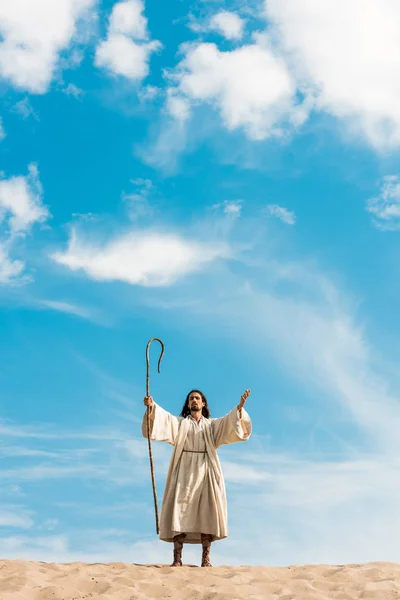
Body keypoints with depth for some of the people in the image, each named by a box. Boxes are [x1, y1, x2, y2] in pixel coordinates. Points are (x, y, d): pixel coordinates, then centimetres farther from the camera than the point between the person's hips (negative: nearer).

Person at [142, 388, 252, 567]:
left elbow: (230, 421, 3)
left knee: (207, 513, -7)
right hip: (184, 470, -1)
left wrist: (239, 407, -16)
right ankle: (177, 557, -11)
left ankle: (206, 558, -4)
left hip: (205, 470, 1)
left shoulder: (212, 425, 19)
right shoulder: (179, 422, 15)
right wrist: (152, 406, -23)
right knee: (180, 511, -11)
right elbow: (163, 418, -3)